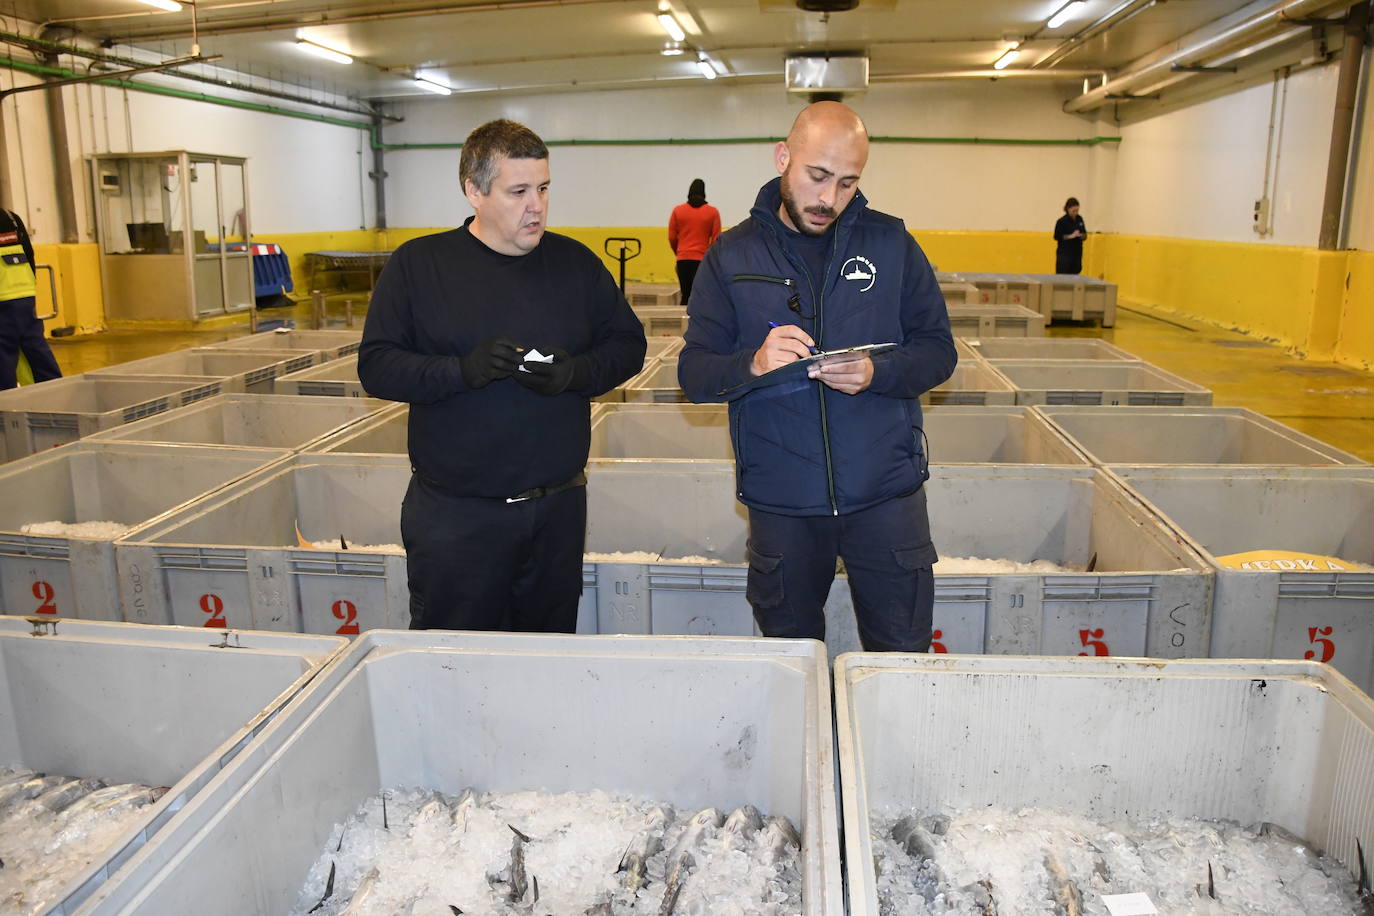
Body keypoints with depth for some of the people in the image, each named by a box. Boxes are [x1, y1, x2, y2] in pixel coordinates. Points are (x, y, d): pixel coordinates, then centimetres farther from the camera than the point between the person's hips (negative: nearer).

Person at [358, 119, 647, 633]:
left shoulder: (576, 262, 7)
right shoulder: (418, 264, -1)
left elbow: (628, 344, 9)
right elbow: (375, 367, -5)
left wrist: (576, 373, -12)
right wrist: (463, 370, -21)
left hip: (559, 510, 3)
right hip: (454, 514, -2)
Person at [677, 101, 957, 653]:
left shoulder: (891, 242, 3)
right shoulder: (732, 255, 1)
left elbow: (938, 351, 3)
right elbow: (693, 373, -3)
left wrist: (877, 374, -18)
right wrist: (753, 364, -24)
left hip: (886, 489, 0)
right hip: (780, 499, 0)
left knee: (902, 658, 10)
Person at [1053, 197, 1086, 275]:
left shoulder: (1079, 219, 8)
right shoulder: (1062, 221, -10)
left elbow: (1084, 234, 16)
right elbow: (1057, 237, -11)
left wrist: (1082, 235, -7)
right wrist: (1071, 236, -19)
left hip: (1077, 251, 6)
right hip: (1065, 252, -6)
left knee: (1076, 271, 4)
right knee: (1062, 274, -9)